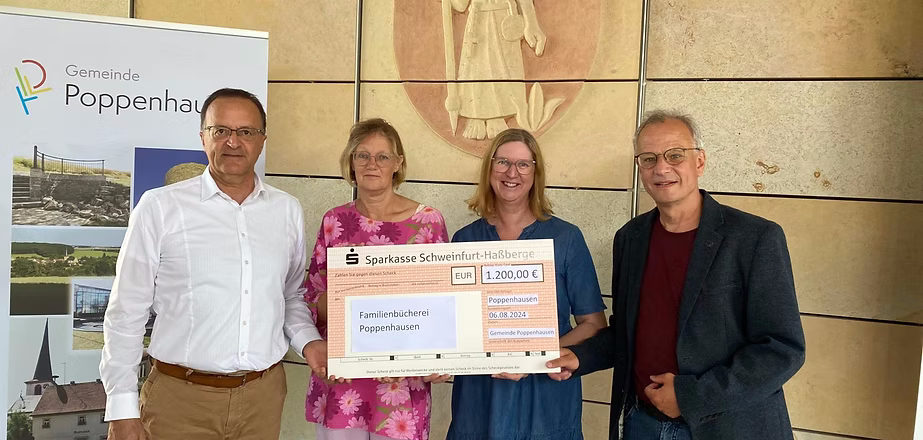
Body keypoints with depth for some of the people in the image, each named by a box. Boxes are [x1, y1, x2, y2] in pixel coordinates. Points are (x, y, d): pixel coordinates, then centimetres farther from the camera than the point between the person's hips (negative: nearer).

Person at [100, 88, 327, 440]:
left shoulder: (288, 211, 6)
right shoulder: (159, 207, -5)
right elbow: (127, 313, -4)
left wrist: (307, 341, -1)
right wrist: (123, 410, -5)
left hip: (264, 395, 3)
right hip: (180, 398, -3)